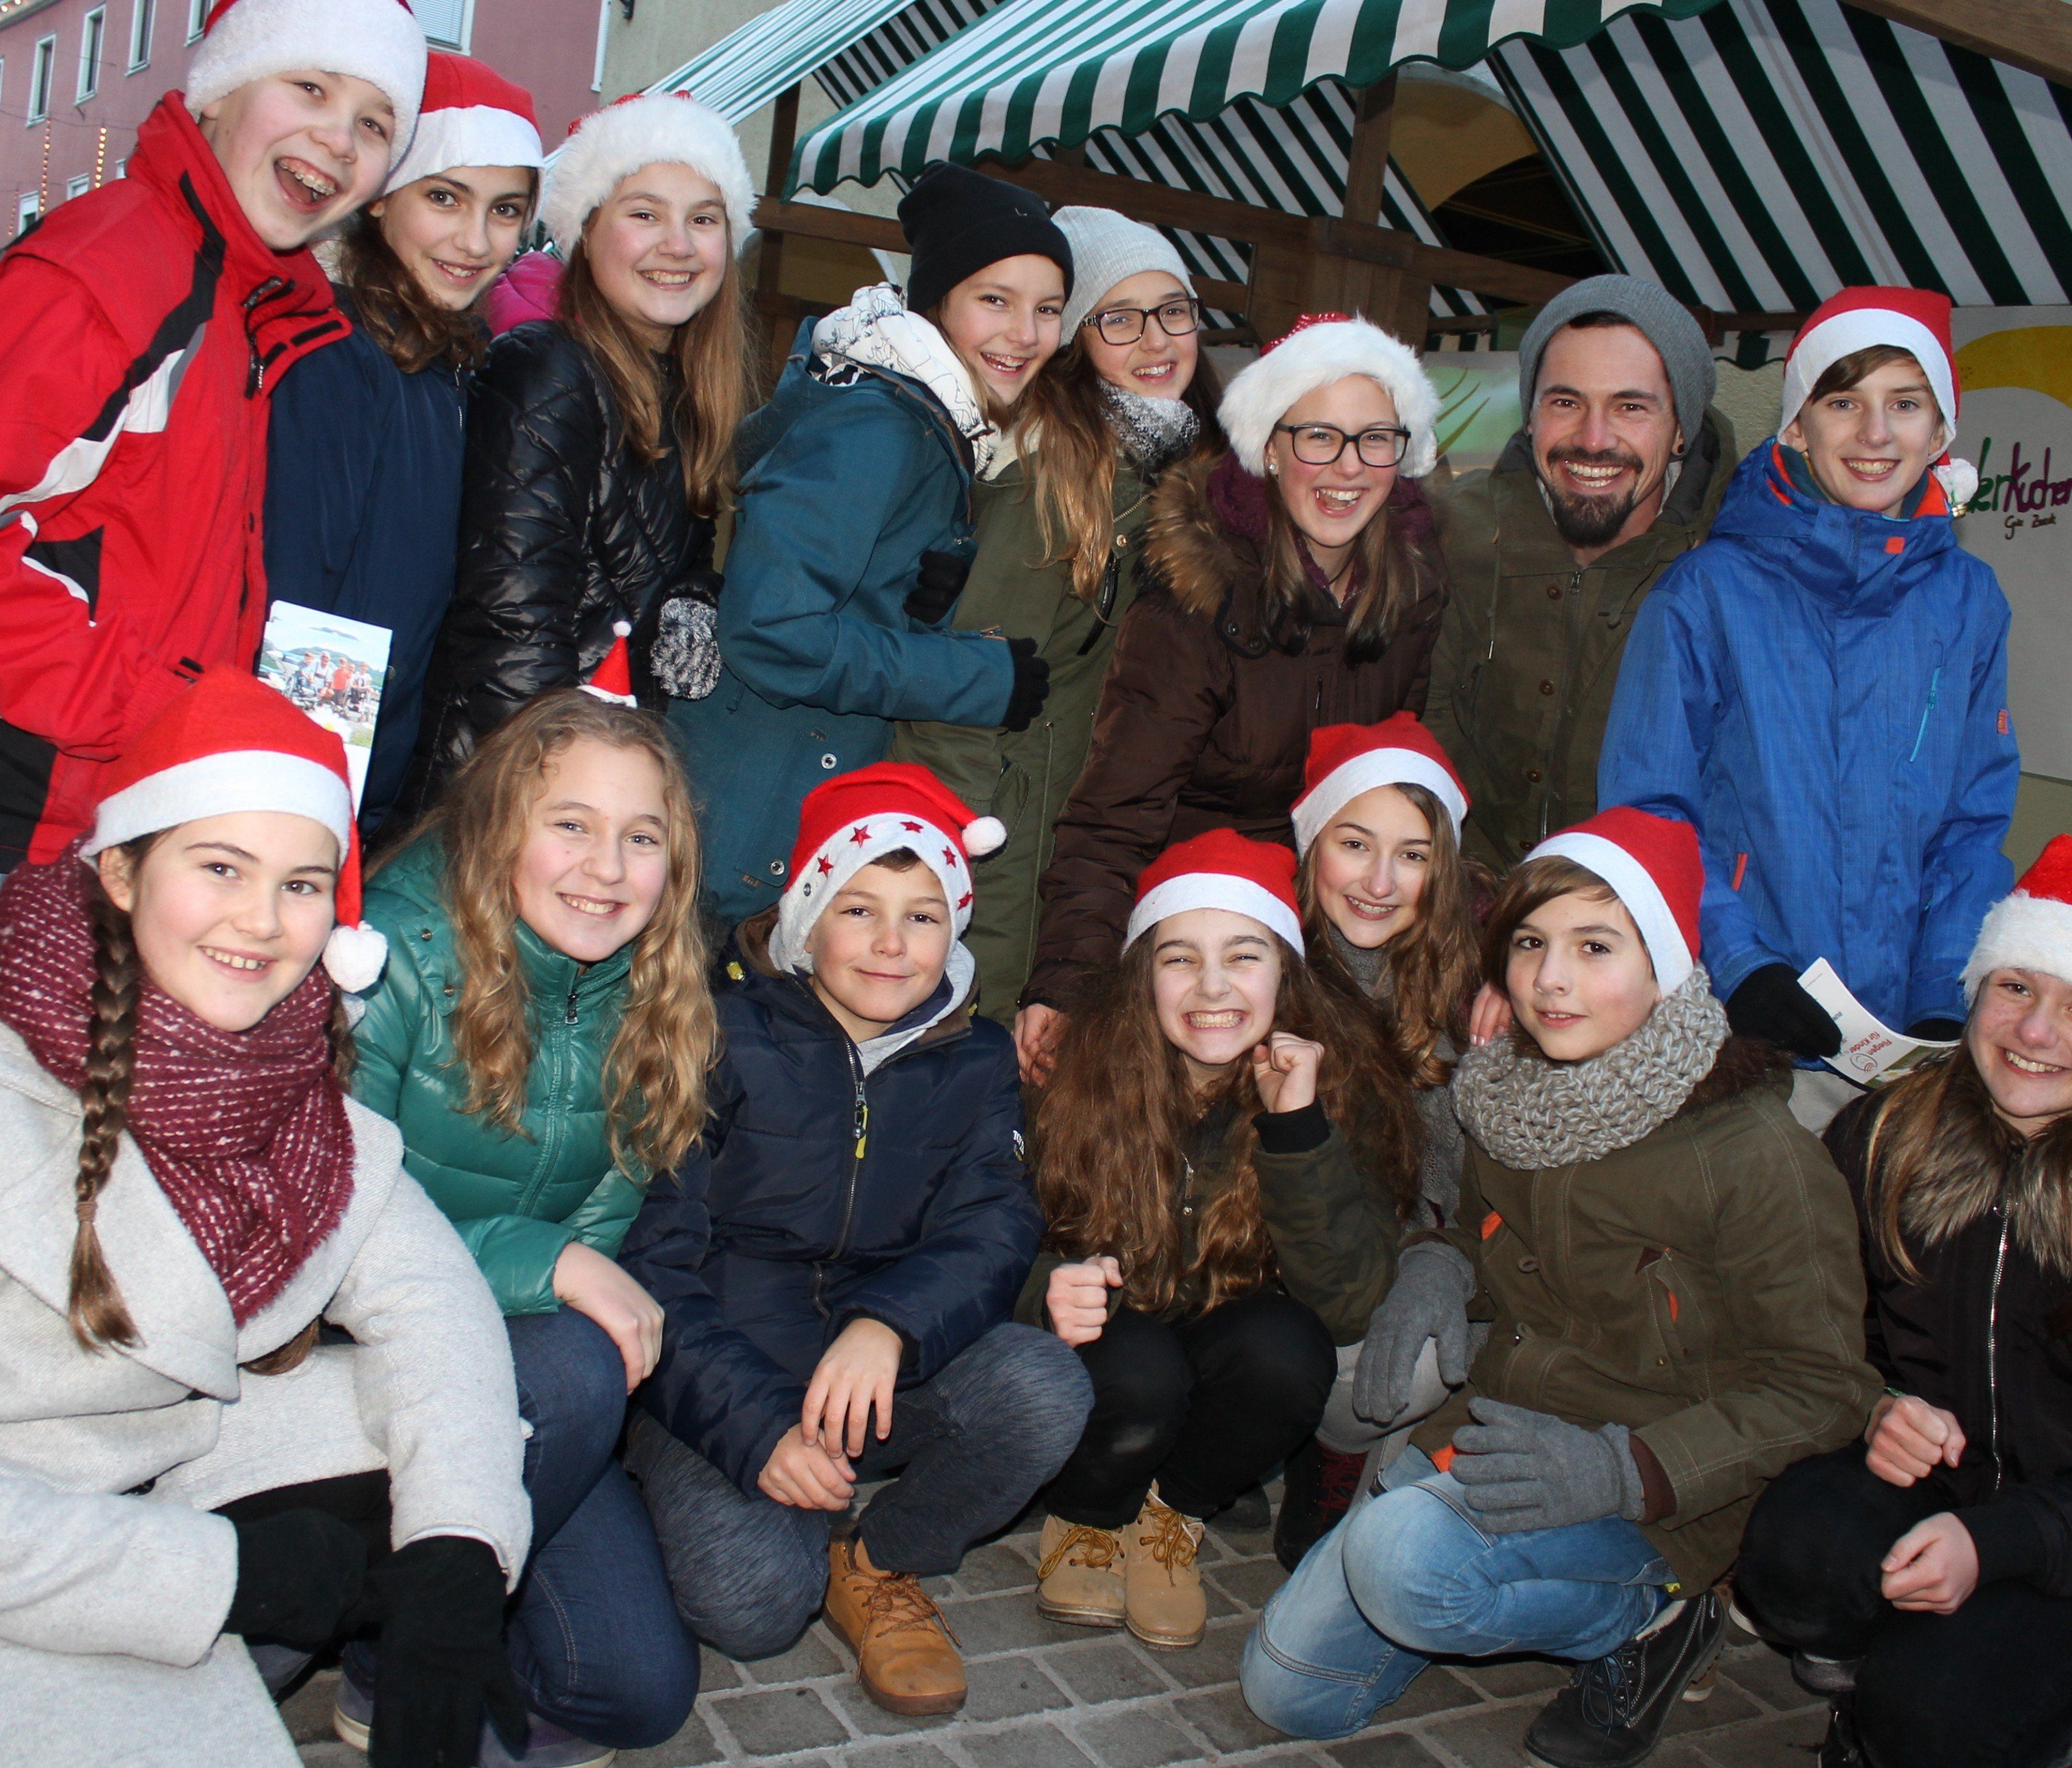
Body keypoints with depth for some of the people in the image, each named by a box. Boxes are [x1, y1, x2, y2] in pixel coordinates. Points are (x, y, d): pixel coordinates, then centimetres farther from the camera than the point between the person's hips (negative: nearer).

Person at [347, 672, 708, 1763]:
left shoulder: (648, 999, -2)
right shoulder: (399, 951, -18)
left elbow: (607, 1219, 5)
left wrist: (613, 1290, -17)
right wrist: (546, 1263, -26)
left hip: (516, 1358, 5)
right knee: (572, 1369, -34)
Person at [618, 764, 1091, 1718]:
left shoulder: (973, 1061, 5)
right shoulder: (726, 1037, -6)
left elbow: (991, 1234, -8)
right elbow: (652, 1260, -10)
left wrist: (888, 1324, -32)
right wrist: (755, 1427, -25)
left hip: (881, 1377, 3)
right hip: (715, 1382, -3)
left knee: (1046, 1389, -26)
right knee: (752, 1598, -29)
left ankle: (880, 1566, 1)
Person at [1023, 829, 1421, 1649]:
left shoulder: (1342, 1075, -15)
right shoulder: (1083, 1067, -18)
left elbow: (1348, 1304, -21)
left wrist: (1299, 1126, -32)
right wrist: (1051, 1292, -35)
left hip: (1229, 1354, 1)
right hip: (1110, 1344, -1)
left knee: (1286, 1347, -30)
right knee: (1139, 1370, -33)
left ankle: (1174, 1514, 0)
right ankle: (1084, 1520, 2)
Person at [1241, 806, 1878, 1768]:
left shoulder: (1756, 1153, -20)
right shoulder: (1510, 1099, -1)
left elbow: (1818, 1390, -16)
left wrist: (1624, 1470, -28)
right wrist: (1437, 1264, -4)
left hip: (1652, 1501, -6)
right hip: (1489, 1438, 7)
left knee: (1404, 1555, -34)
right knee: (1286, 1689, 2)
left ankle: (1644, 1619, -5)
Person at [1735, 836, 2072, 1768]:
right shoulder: (1885, 1134, -2)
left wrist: (1995, 1540, -24)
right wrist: (1874, 1409, -12)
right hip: (1916, 1476, 3)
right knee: (1794, 1546, -31)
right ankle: (1870, 1664, 4)